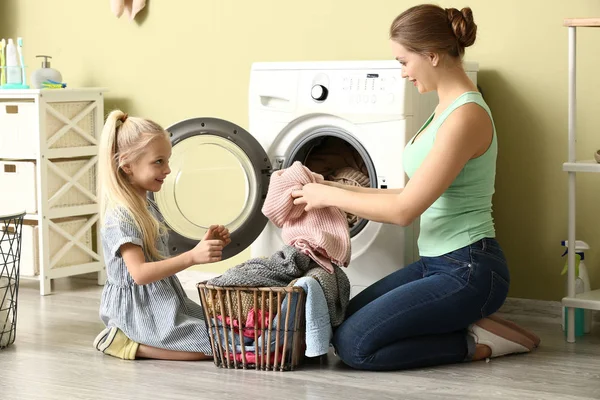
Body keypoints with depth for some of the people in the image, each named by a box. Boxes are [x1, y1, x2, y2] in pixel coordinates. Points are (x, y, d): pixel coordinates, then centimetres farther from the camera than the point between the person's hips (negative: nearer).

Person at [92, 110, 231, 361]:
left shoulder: (148, 207, 11)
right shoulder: (120, 216, -20)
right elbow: (140, 273, -27)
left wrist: (206, 246, 2)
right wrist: (191, 257, -34)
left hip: (163, 301, 10)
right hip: (139, 309, -10)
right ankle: (127, 343, -9)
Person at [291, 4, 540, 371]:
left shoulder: (466, 116, -21)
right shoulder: (446, 109, 11)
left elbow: (404, 210, -21)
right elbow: (418, 196, 14)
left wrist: (329, 196, -9)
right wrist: (343, 191, 10)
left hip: (468, 272, -10)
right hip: (436, 263, 10)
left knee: (354, 345, -14)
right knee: (344, 317, 9)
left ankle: (475, 342, -3)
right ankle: (472, 325, 10)